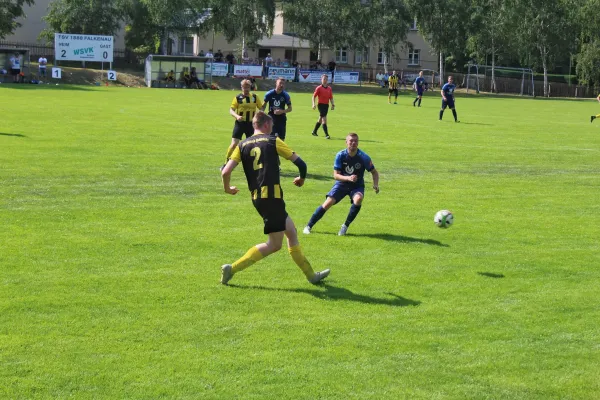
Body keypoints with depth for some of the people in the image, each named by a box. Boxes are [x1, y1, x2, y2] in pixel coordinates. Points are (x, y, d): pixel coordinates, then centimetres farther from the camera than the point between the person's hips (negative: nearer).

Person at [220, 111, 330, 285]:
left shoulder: (243, 145, 11)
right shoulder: (273, 141, 2)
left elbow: (226, 172, 0)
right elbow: (300, 163, 1)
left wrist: (227, 188, 19)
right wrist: (301, 179, 21)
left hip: (257, 197, 6)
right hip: (272, 196, -6)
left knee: (291, 232, 17)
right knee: (274, 244, 1)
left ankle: (311, 274, 24)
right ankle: (232, 268, -5)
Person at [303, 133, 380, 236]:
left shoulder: (363, 157, -17)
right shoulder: (340, 155, -16)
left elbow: (374, 172, -4)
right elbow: (336, 175, -15)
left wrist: (375, 185, -22)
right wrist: (348, 178, -34)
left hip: (357, 186, 0)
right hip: (342, 184, 0)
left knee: (358, 199, -33)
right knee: (328, 203, -15)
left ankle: (345, 226, -14)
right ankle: (309, 226, 1)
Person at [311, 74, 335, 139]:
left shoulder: (329, 88, 10)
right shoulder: (319, 88, -5)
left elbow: (331, 98, 15)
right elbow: (314, 96, -4)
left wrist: (333, 104, 4)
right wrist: (313, 104, -15)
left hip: (326, 105, 6)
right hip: (321, 104, -6)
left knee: (321, 119, 16)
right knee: (324, 119, -14)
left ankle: (314, 131, 32)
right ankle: (326, 134, -16)